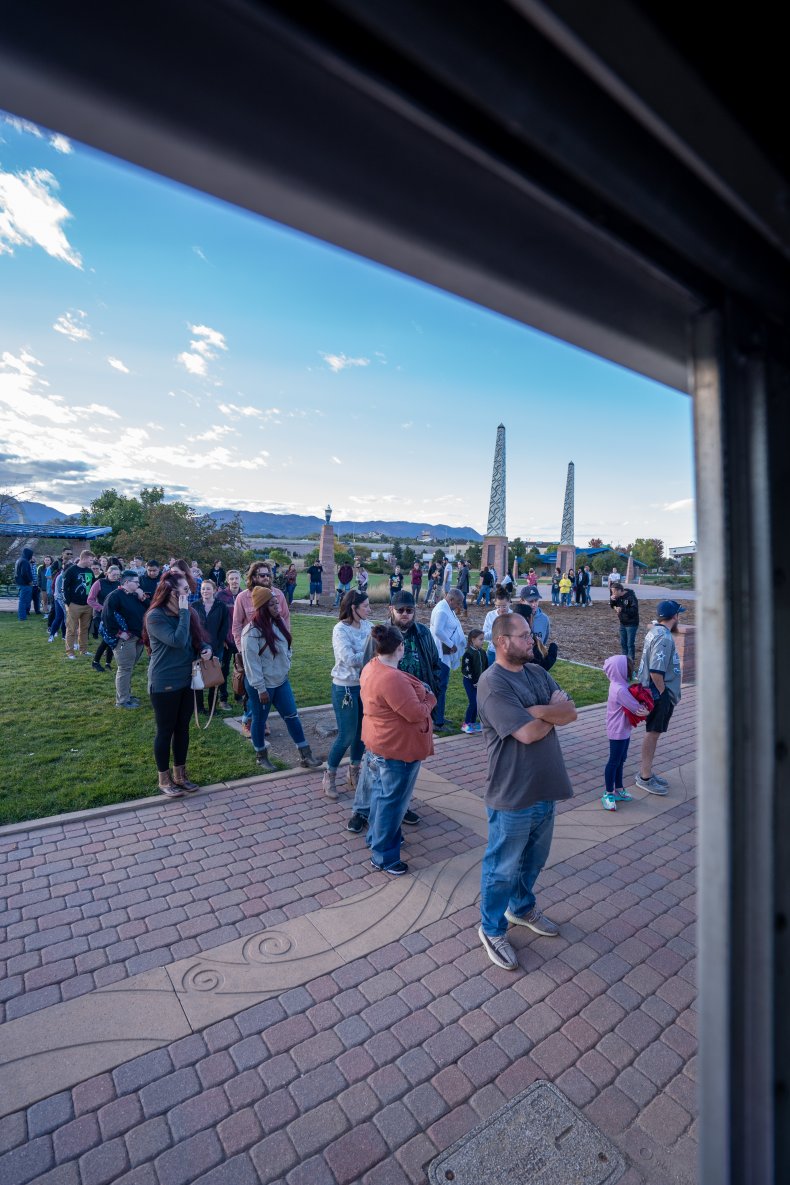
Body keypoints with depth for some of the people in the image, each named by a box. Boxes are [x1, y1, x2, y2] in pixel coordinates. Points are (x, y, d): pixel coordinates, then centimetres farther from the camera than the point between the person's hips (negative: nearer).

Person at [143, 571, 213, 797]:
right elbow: (178, 641, -27)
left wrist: (206, 647, -8)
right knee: (165, 731, 7)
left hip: (186, 680, 7)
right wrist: (184, 612, -24)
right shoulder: (155, 616, -17)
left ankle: (180, 774, 30)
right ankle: (164, 779, 24)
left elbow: (198, 638, 14)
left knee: (183, 728, 15)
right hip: (164, 684, -7)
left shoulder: (186, 613, 4)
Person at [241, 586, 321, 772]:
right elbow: (252, 663, -21)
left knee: (292, 716, 9)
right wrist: (261, 689, -19)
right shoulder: (252, 632, -22)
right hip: (262, 685, -7)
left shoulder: (277, 623, 2)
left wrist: (286, 665, 9)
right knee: (260, 720, 12)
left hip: (281, 680, 7)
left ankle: (305, 755, 17)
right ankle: (261, 757, 31)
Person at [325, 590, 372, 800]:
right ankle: (329, 777, 23)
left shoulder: (366, 625, 1)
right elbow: (350, 659, -25)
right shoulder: (341, 630, -18)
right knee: (346, 736, 3)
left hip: (365, 685, 6)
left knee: (361, 732, 16)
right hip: (346, 688, -6)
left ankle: (354, 772, 36)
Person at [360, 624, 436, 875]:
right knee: (392, 801, 5)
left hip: (378, 743, 10)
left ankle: (377, 835, 43)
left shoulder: (371, 668, 0)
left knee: (381, 793, 25)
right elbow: (416, 714, -27)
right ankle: (383, 856, 20)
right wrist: (430, 698, -10)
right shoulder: (392, 679, -33)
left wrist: (418, 692, 1)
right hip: (398, 749, -10)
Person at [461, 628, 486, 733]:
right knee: (473, 703, -9)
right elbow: (466, 670, -17)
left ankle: (473, 723, 20)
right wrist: (474, 681, -15)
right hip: (470, 682, -7)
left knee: (477, 703, 8)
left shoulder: (482, 653, 7)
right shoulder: (468, 654, -15)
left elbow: (485, 668, 14)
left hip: (479, 682, 7)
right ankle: (465, 724, 3)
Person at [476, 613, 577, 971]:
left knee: (533, 860, 27)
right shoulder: (492, 683, -23)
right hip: (513, 795, -8)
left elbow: (571, 711, -4)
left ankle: (522, 908, 51)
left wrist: (538, 710, -21)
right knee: (504, 868, 12)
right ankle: (492, 930, 34)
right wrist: (553, 713, -9)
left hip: (545, 789, 8)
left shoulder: (537, 672, 4)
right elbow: (528, 732, -28)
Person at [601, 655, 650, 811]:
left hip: (623, 731, 10)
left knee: (620, 760, 19)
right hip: (618, 732, -10)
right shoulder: (620, 690, -27)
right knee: (614, 761, 2)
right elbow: (637, 709, -21)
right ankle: (608, 794, 14)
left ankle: (618, 789, 32)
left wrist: (642, 707, -9)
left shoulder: (618, 685, 5)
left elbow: (633, 703, 10)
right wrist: (646, 711, -2)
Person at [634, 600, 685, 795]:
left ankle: (646, 771, 30)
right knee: (653, 733, 1)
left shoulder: (655, 631, 7)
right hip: (660, 694, -10)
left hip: (654, 691, 10)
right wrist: (663, 693, -15)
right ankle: (645, 777, 13)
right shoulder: (664, 638, -23)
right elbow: (656, 672, -28)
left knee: (653, 733, 18)